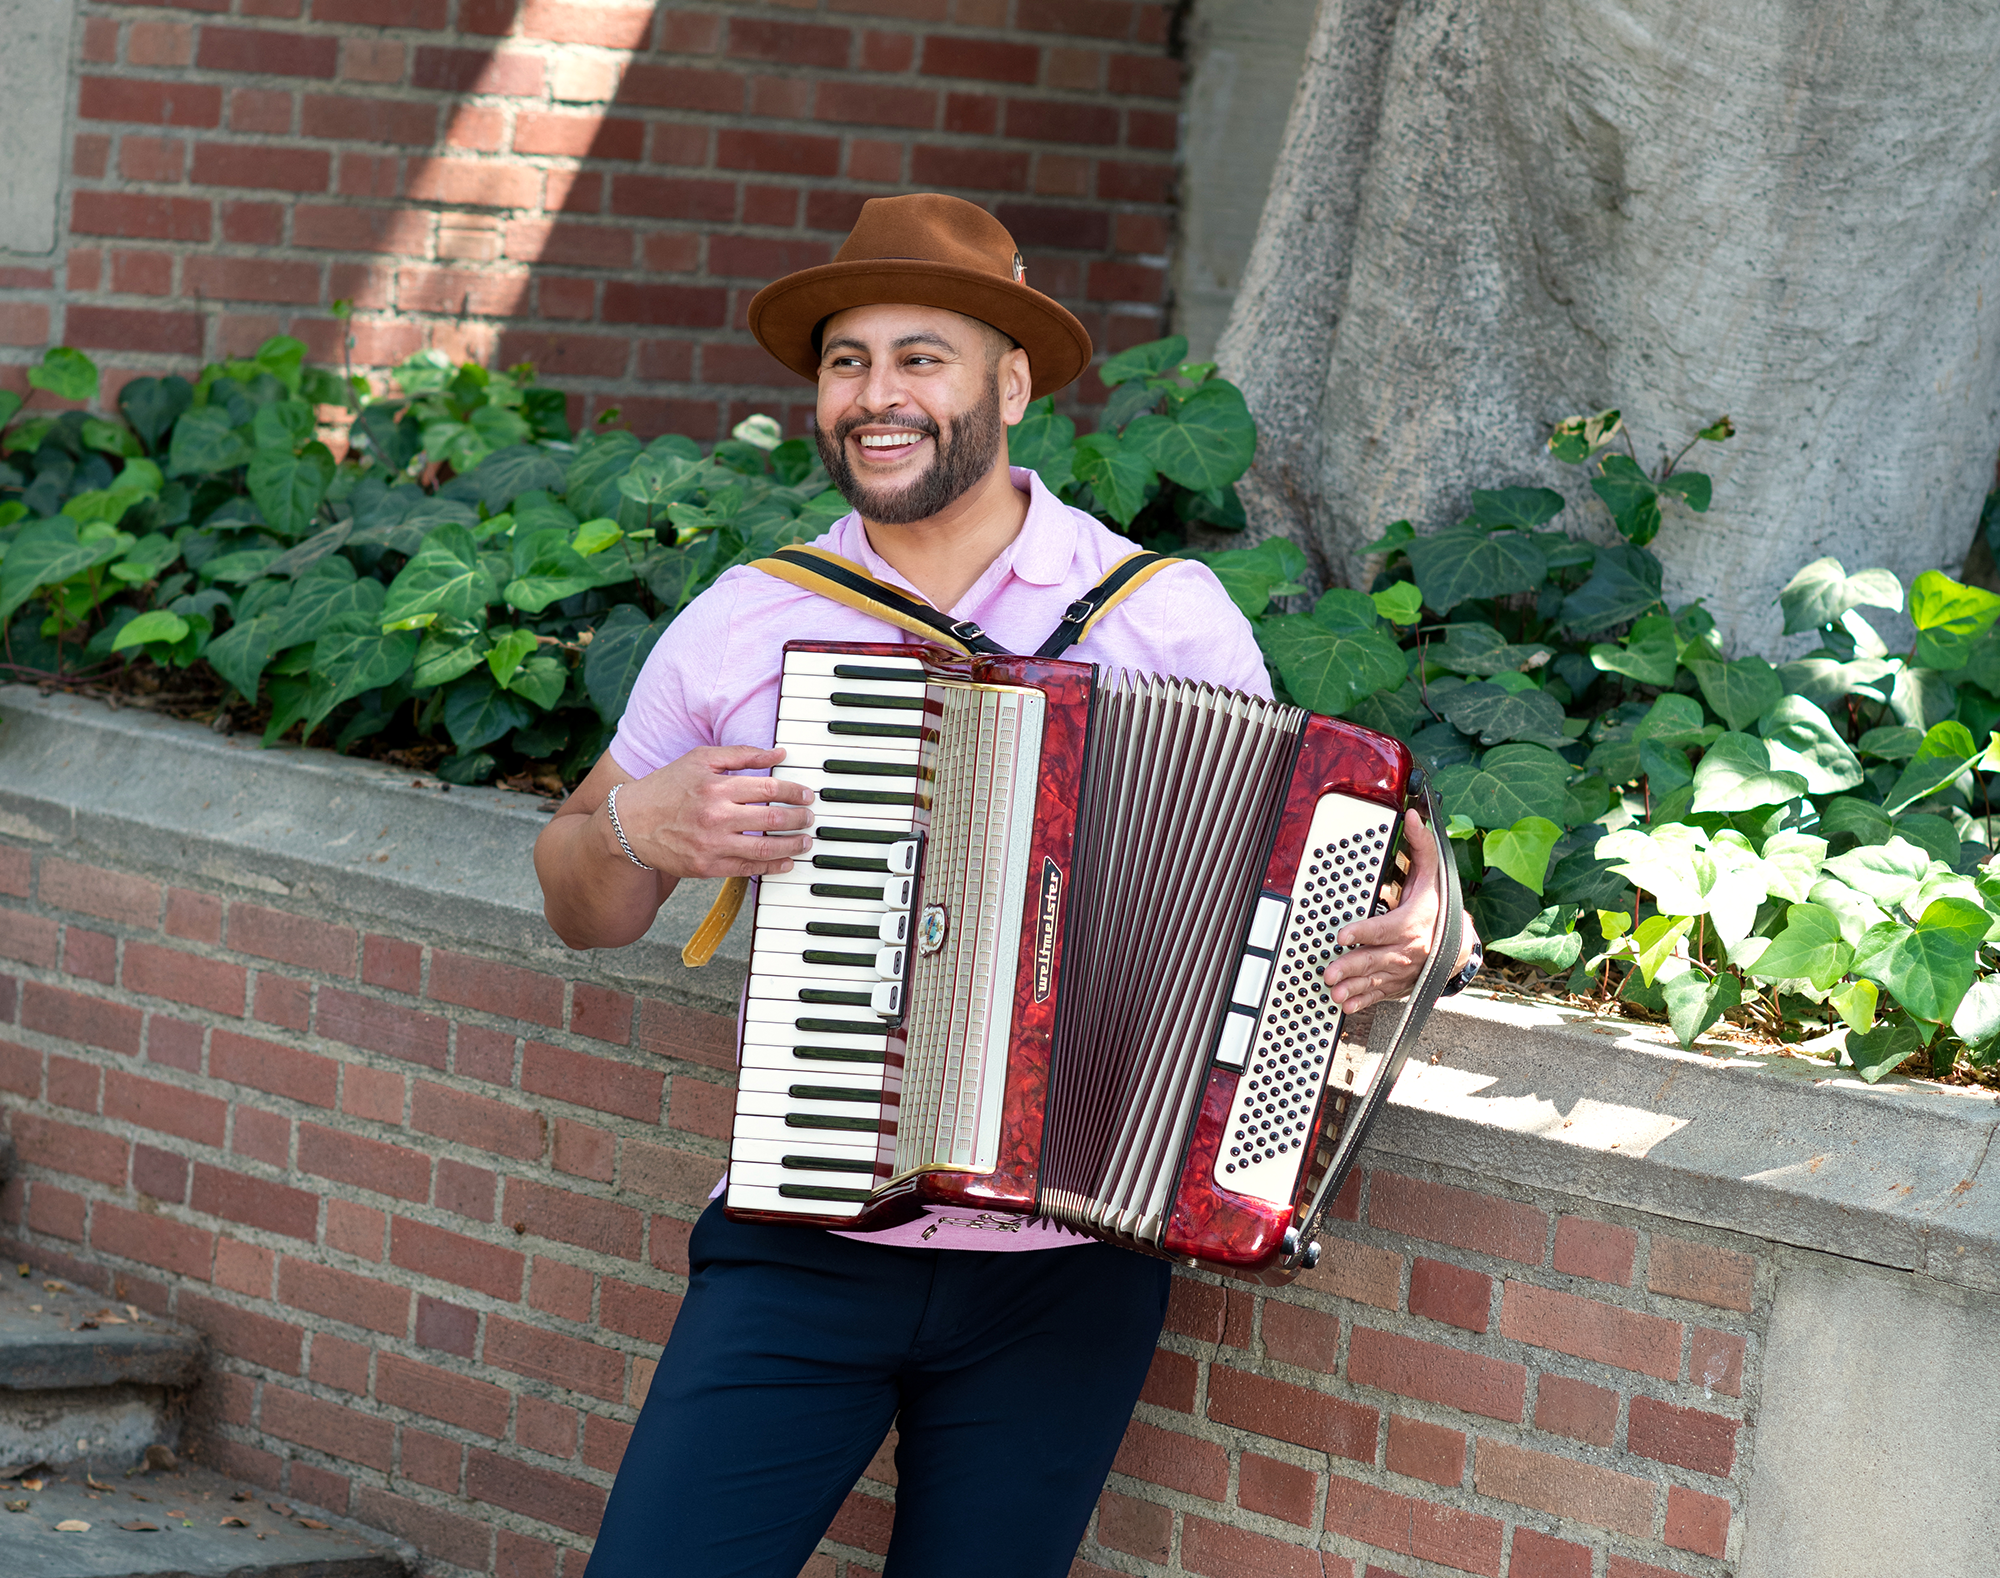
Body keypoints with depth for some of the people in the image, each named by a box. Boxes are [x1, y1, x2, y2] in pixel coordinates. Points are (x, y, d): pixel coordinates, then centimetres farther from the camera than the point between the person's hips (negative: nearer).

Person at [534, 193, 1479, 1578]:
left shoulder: (1169, 617, 0)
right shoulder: (741, 627, 3)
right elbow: (582, 908, 14)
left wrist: (1399, 923, -12)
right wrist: (638, 831, -8)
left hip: (1062, 1288, -1)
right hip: (802, 1256, 1)